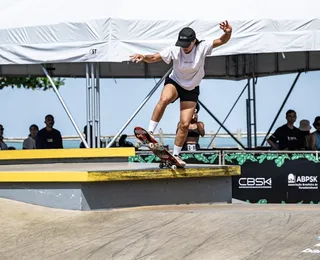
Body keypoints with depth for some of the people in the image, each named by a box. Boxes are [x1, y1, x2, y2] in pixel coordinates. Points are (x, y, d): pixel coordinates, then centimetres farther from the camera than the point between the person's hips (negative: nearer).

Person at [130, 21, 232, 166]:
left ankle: (176, 155, 13)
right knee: (164, 99, -37)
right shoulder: (174, 50, -20)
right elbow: (153, 58, -22)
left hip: (191, 89, 1)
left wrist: (228, 33, -50)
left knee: (185, 124, -4)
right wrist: (144, 57, -44)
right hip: (174, 83, -1)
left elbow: (222, 41, -27)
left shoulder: (202, 48, -21)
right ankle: (150, 132, -32)